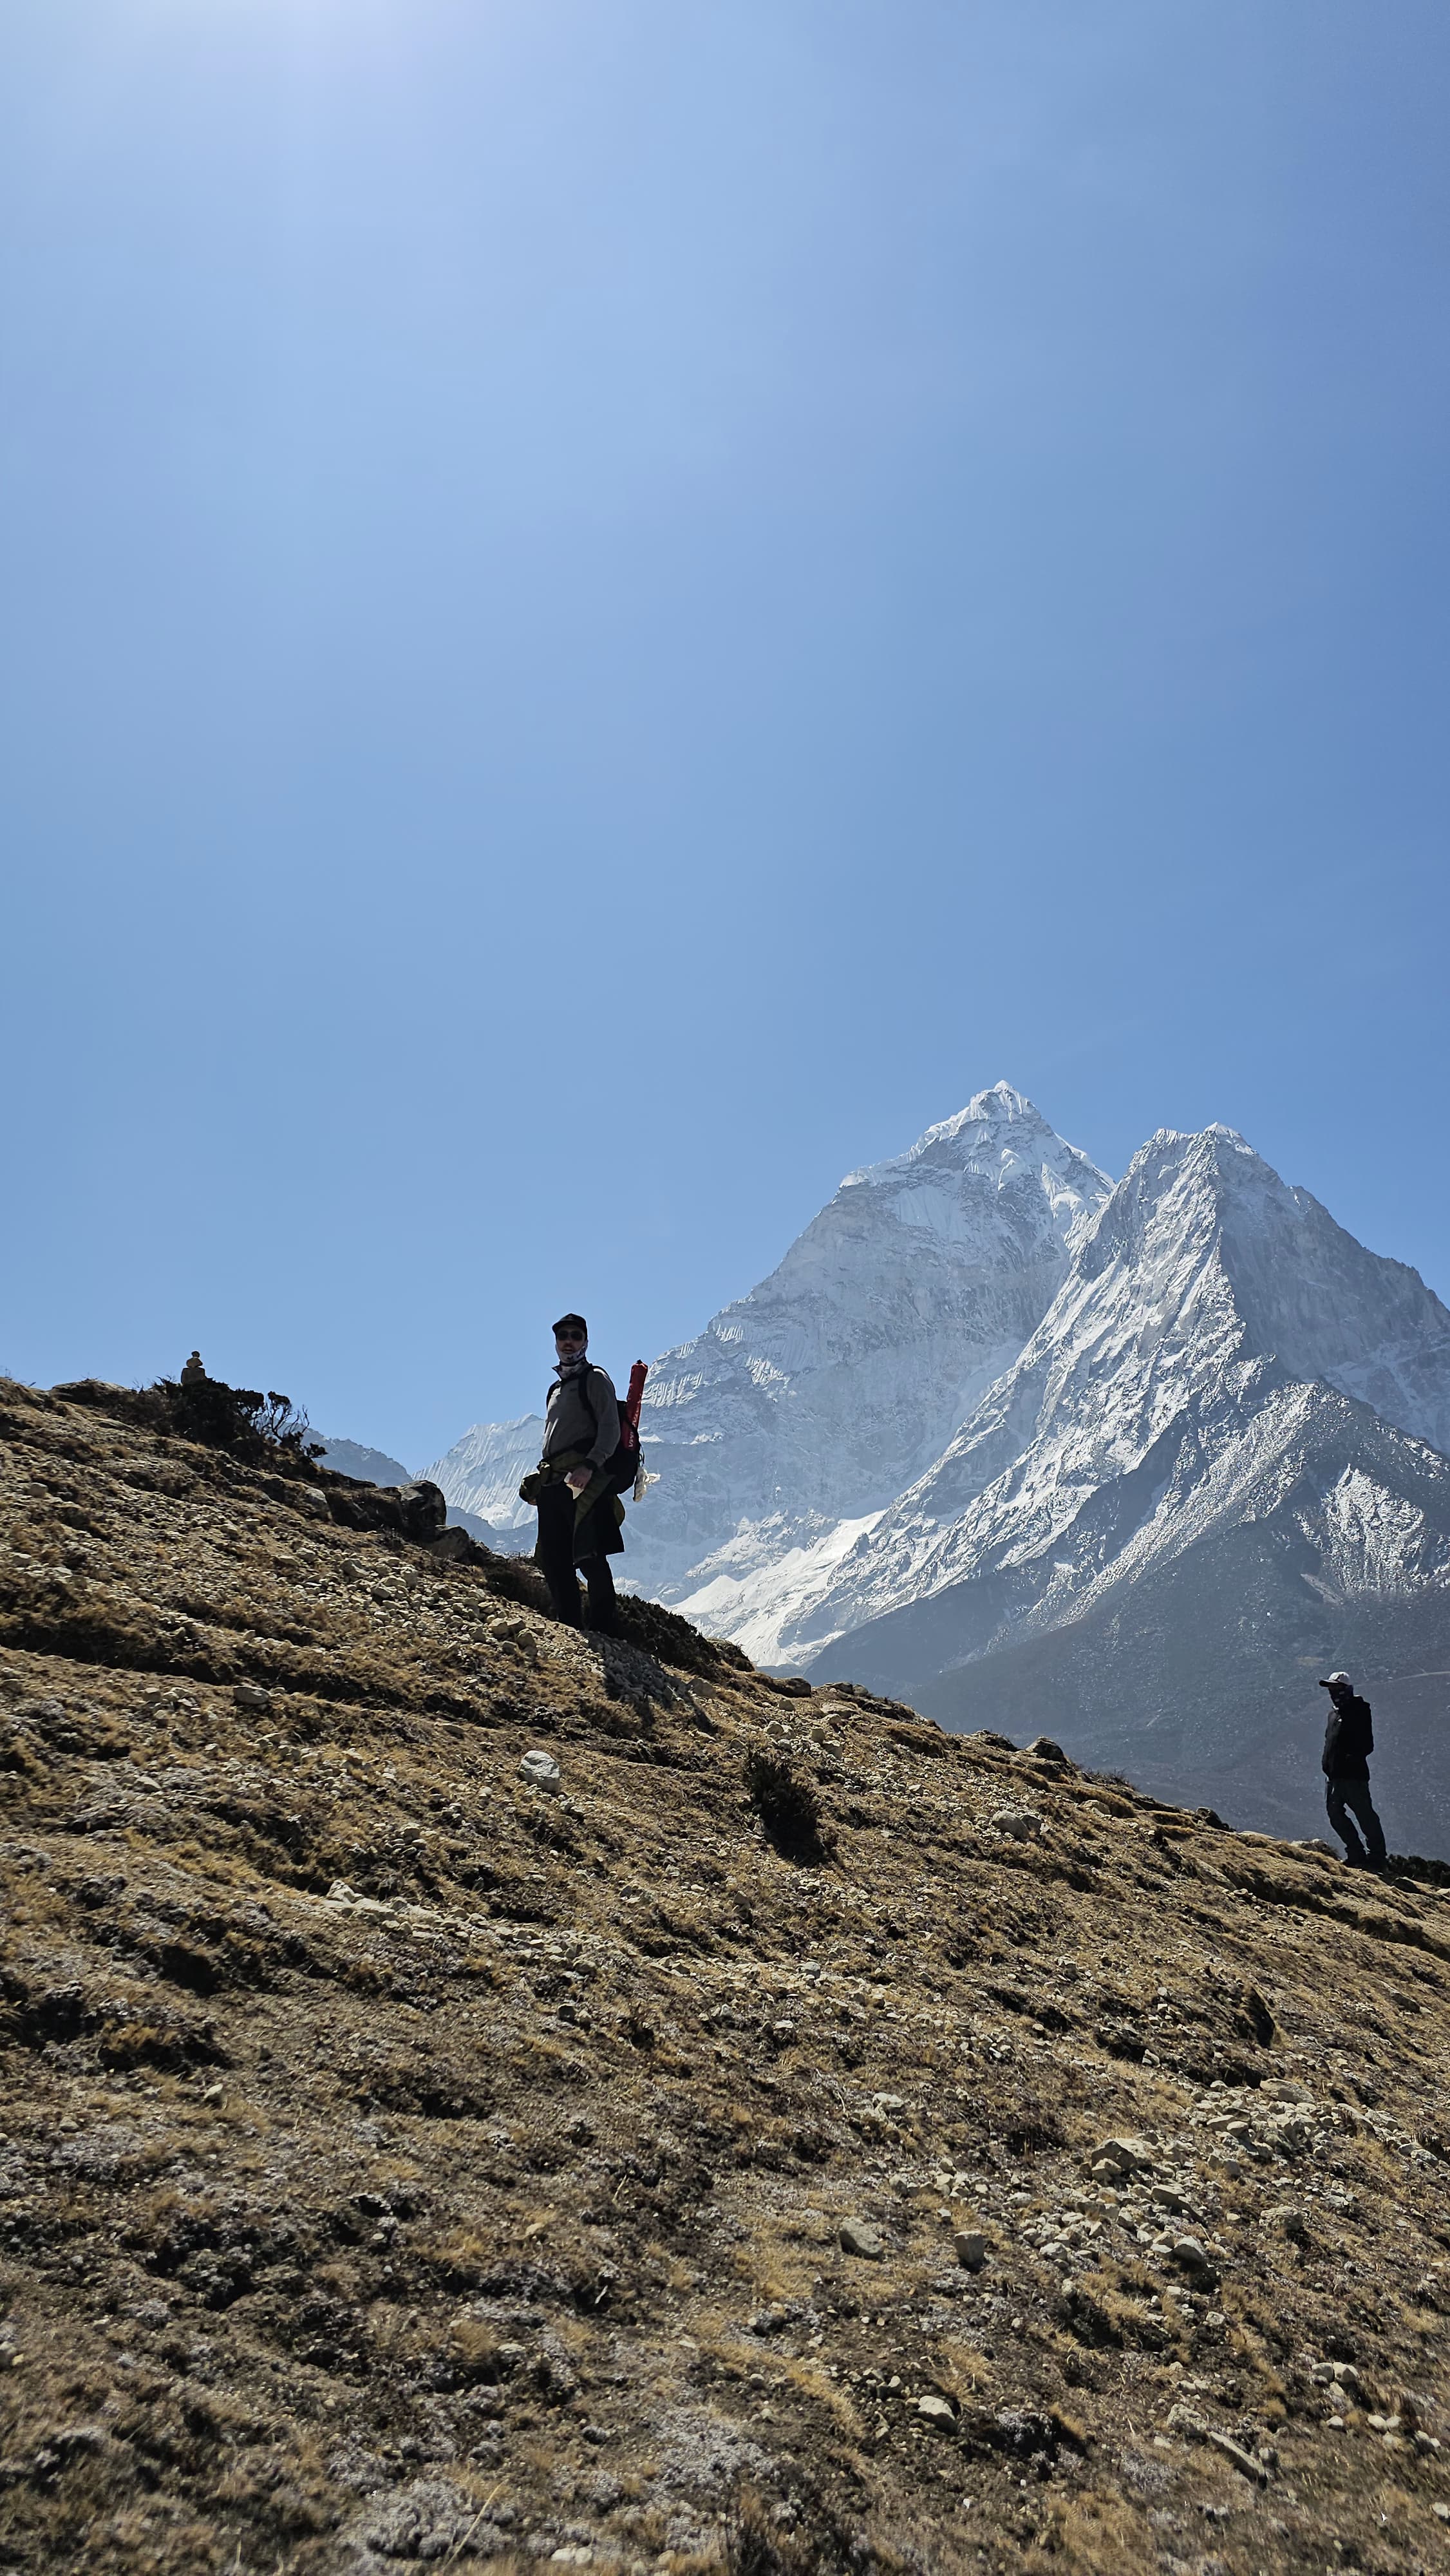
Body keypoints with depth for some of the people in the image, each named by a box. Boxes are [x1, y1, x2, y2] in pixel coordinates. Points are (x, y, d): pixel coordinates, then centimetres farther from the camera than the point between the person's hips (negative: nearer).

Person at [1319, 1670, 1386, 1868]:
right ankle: (1356, 1854, 18)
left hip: (1353, 1775, -9)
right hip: (1334, 1775, 9)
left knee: (1364, 1815, -3)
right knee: (1335, 1813, 9)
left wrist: (1353, 1757, -24)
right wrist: (1327, 1763, 12)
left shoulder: (1359, 1711, -9)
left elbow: (1367, 1745, -14)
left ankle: (1376, 1856, 6)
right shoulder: (1334, 1713, 17)